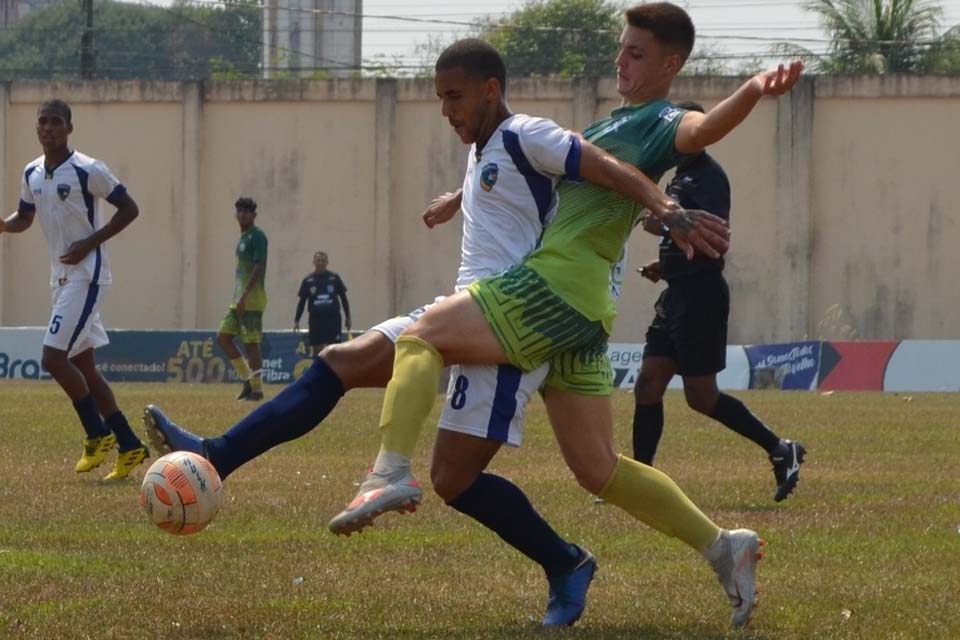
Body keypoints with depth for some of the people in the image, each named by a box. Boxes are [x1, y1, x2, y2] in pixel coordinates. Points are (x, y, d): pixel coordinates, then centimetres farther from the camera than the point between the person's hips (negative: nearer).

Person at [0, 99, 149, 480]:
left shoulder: (87, 170, -13)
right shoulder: (32, 174, 9)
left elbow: (129, 209, -8)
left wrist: (90, 243, -15)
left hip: (87, 274, -8)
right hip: (61, 276, 8)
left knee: (54, 357, -16)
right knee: (83, 366, 9)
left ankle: (98, 434, 0)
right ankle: (129, 446, 14)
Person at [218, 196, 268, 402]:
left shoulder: (257, 236, -9)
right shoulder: (242, 238, 19)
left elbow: (259, 267, -18)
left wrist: (244, 296, -23)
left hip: (252, 298, -10)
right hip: (239, 299, 10)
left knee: (250, 343, -8)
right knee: (223, 336, 6)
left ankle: (257, 389, -3)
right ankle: (248, 380, 12)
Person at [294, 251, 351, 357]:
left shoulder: (334, 278, 3)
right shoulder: (308, 281, 3)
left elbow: (343, 298, 9)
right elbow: (302, 302, 8)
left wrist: (347, 317, 6)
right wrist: (296, 320, 4)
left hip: (333, 318, 0)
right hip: (316, 319, 0)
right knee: (317, 348, 2)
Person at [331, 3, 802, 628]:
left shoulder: (659, 124, -5)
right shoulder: (612, 123, 24)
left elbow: (703, 128, -29)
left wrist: (757, 89, -50)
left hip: (556, 288, -10)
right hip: (585, 313, 10)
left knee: (420, 338, -8)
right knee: (598, 469, 9)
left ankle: (392, 471, -26)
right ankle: (722, 545, 7)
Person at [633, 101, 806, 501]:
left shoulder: (708, 176, -12)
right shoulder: (682, 178, 18)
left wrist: (664, 225, -26)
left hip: (702, 295, -10)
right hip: (678, 295, 10)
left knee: (701, 396, -6)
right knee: (647, 386, 4)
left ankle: (780, 451, 5)